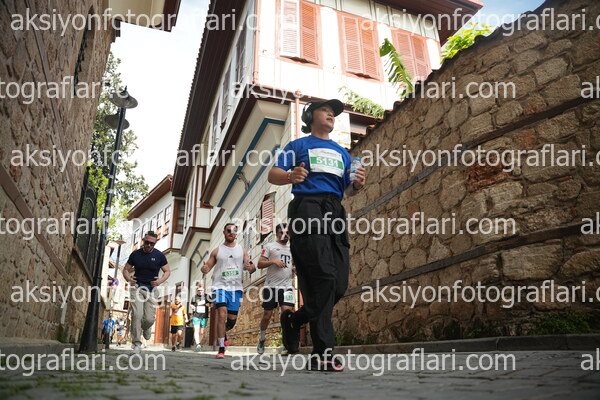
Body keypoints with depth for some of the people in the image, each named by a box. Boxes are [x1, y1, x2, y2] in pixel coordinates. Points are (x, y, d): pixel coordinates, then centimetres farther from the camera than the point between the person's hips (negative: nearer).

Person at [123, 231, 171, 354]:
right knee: (137, 314, -16)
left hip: (151, 289, 0)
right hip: (137, 287, 0)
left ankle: (146, 328, 35)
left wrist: (161, 280, -15)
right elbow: (126, 269, 11)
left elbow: (167, 271, 5)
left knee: (149, 319, -3)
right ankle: (136, 343, -3)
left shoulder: (159, 256, -1)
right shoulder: (135, 254, 2)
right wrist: (128, 278, -11)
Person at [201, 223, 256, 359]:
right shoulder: (217, 251, 8)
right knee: (222, 314, -18)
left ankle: (221, 333, 39)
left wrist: (251, 268, -17)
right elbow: (208, 266, 8)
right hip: (220, 285, -2)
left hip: (236, 287, 2)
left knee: (232, 319, 5)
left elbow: (251, 267, 8)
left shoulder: (242, 250, 11)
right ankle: (221, 349, -11)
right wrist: (204, 269, -16)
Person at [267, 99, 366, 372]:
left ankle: (294, 319, 18)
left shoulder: (342, 152, 31)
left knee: (339, 283, -4)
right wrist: (291, 176, -17)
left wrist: (356, 185, 4)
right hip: (307, 209, -6)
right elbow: (273, 175, 6)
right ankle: (322, 353, -9)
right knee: (323, 278, -18)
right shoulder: (298, 145, 16)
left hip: (335, 213, 6)